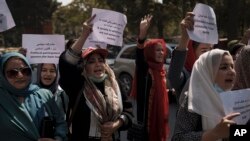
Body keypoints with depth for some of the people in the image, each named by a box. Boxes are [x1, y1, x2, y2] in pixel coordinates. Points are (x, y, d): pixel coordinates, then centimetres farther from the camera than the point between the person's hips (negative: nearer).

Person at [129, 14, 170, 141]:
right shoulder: (144, 68, -12)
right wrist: (143, 33, -49)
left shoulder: (161, 69, 10)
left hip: (160, 114, 8)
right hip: (147, 115, -8)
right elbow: (139, 54, -34)